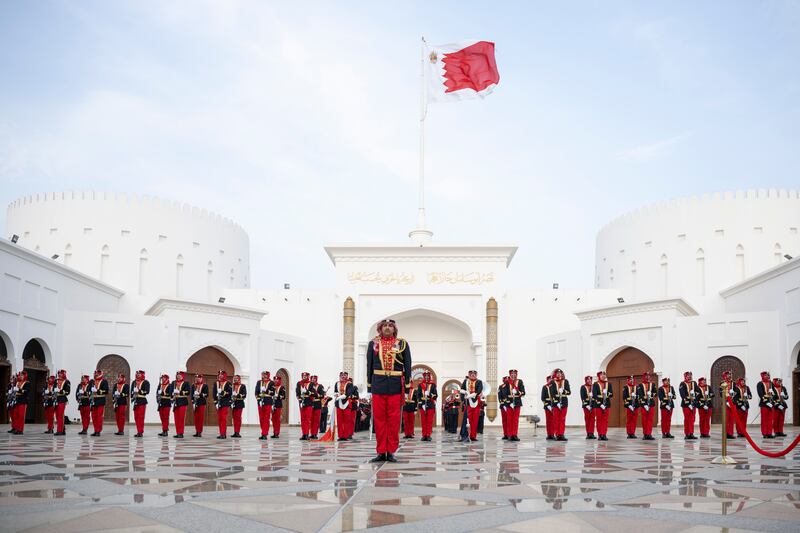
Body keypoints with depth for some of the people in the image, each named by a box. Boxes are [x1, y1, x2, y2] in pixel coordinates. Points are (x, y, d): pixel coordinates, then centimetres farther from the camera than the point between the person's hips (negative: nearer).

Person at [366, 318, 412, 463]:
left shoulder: (402, 344, 5)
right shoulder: (373, 344, 9)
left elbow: (407, 366, 5)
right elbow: (369, 365, 10)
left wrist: (407, 387, -1)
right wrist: (369, 386, 5)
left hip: (396, 386, -1)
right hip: (378, 385, 1)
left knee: (394, 419, 1)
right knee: (379, 418, 3)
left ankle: (391, 451, 8)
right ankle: (381, 452, 9)